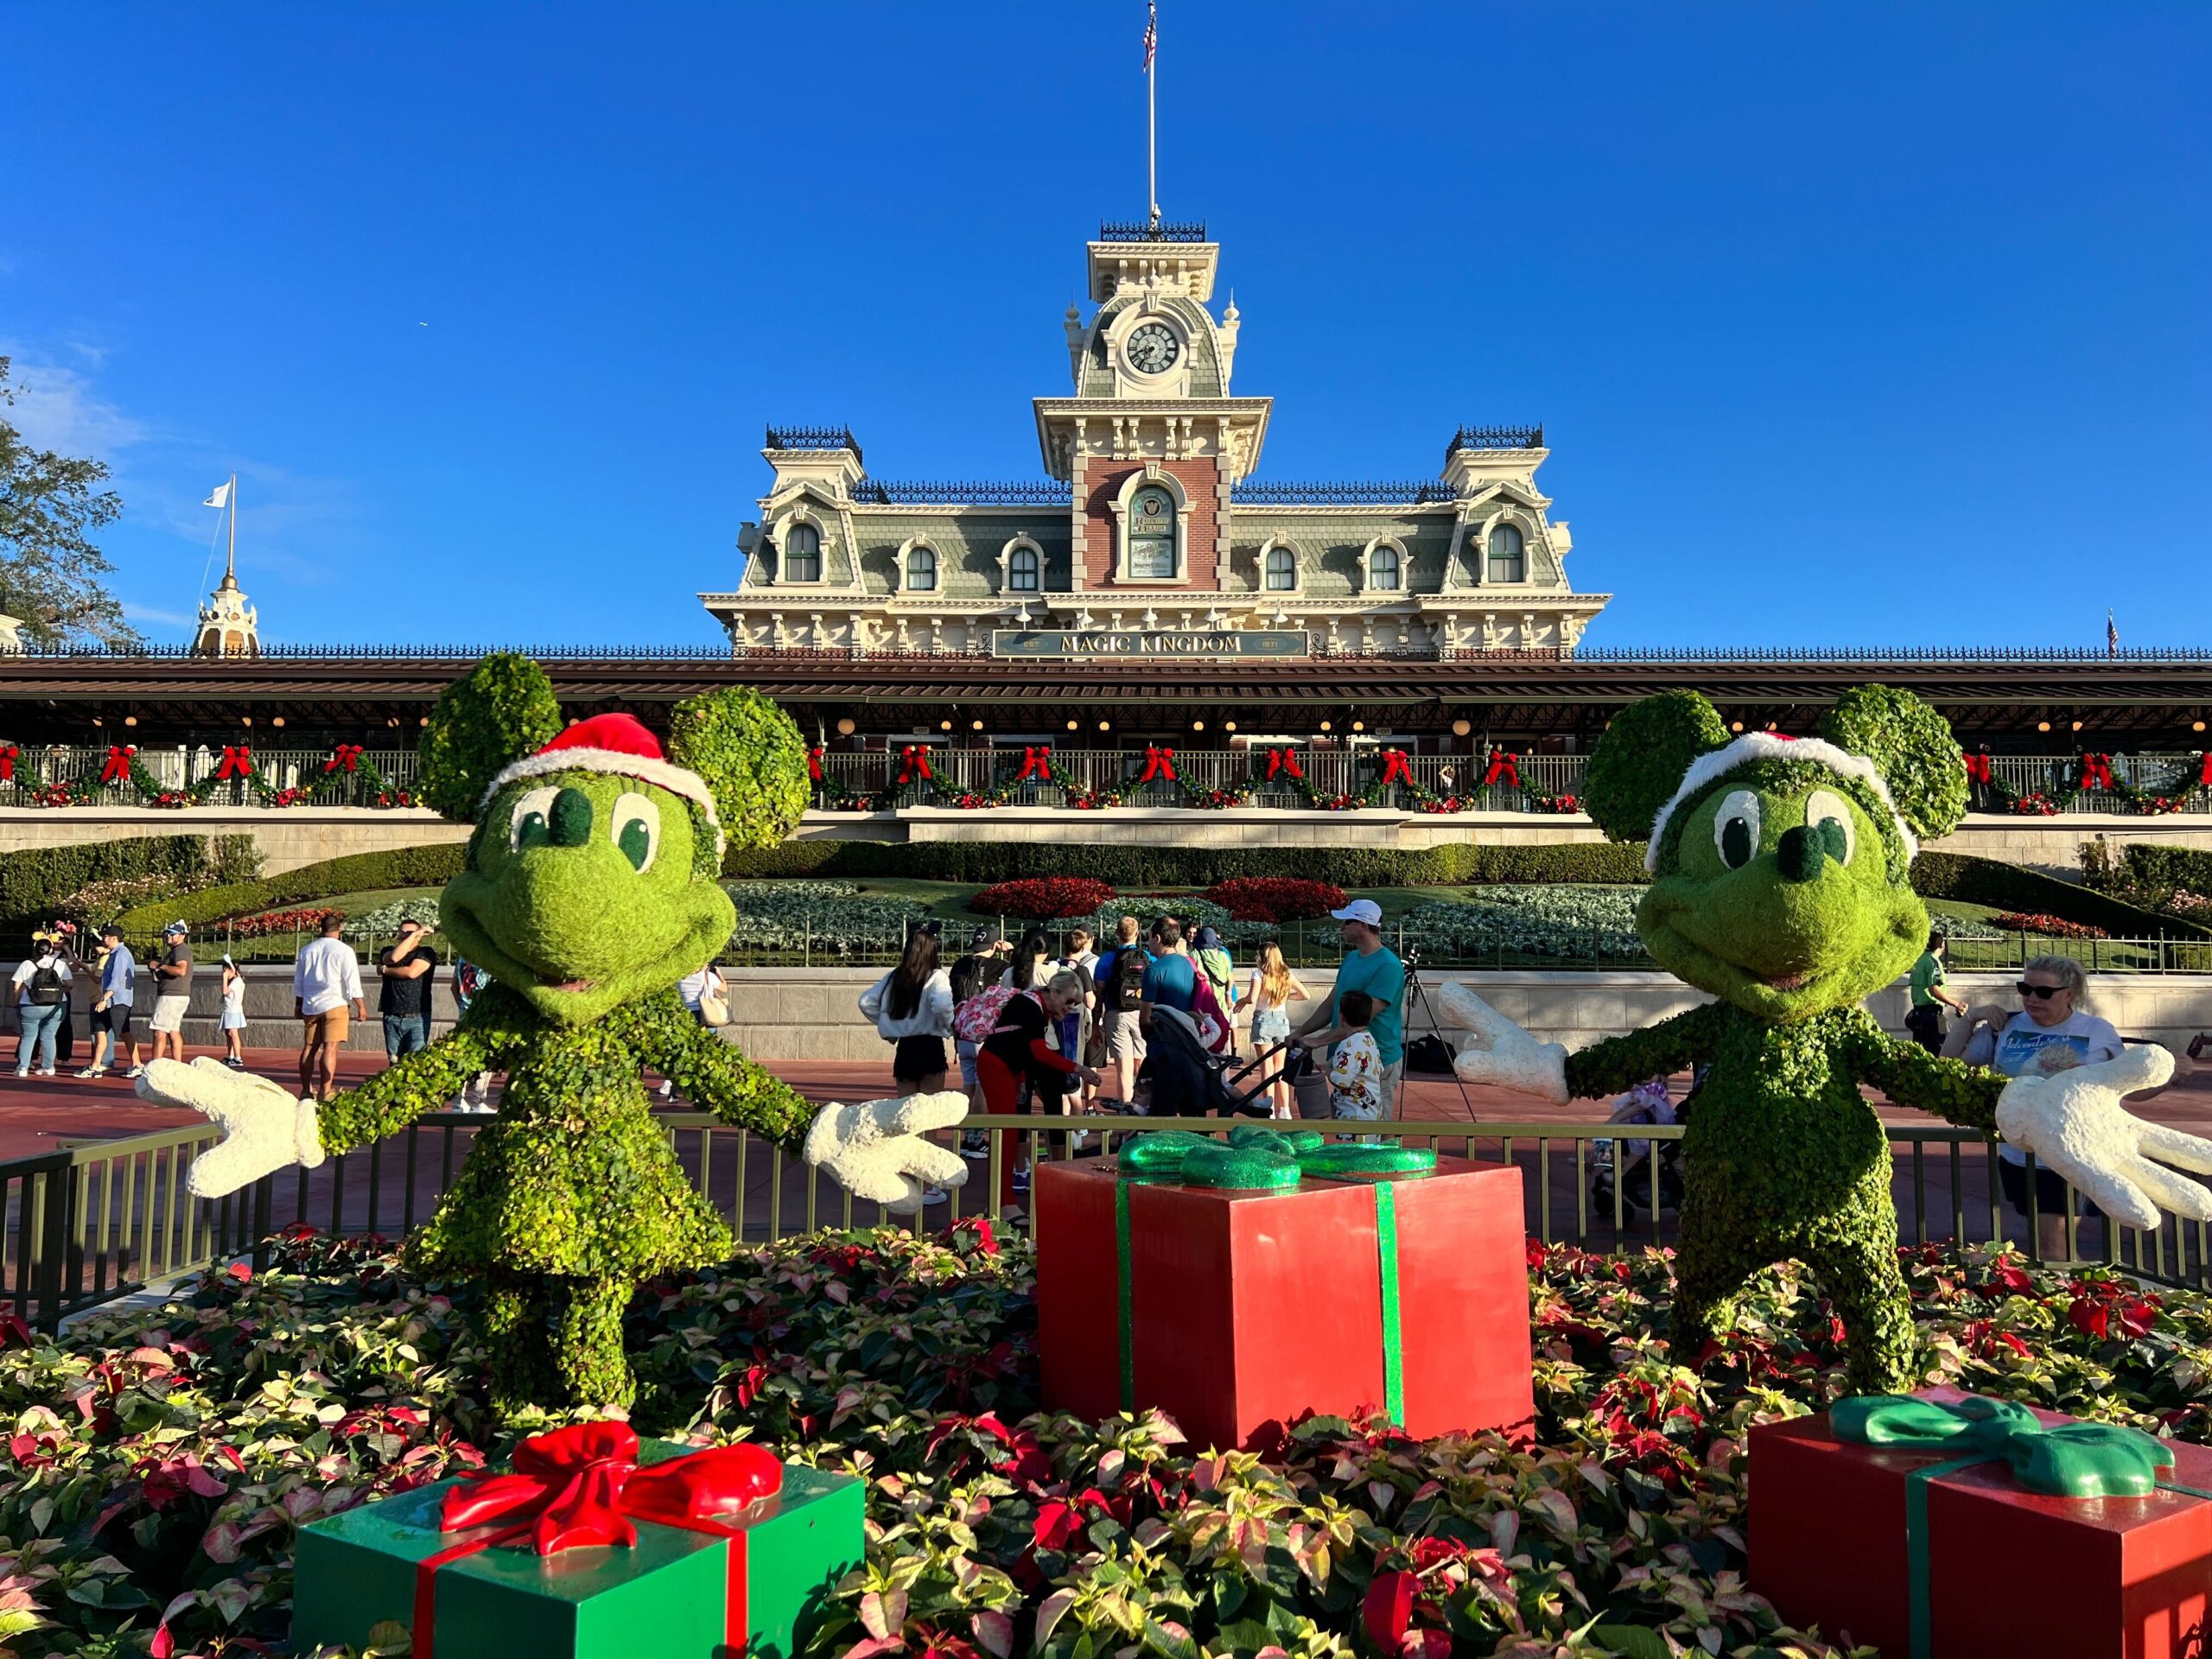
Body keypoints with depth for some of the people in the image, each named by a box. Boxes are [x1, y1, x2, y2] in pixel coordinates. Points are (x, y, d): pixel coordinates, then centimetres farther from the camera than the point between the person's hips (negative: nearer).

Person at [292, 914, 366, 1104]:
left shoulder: (306, 950, 12)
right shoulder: (344, 950, -6)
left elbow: (298, 981, 18)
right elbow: (352, 981, -9)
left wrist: (298, 1004, 27)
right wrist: (360, 1005, -4)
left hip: (310, 1006, 6)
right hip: (334, 1004, -6)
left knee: (309, 1048, 12)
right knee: (330, 1048, -9)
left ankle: (306, 1090, 16)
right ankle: (325, 1092, -15)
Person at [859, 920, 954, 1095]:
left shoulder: (893, 977, 7)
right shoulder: (936, 977, -10)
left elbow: (866, 1002, 7)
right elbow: (942, 1005, -26)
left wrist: (885, 1024, 14)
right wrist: (949, 1027, -8)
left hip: (903, 1048, 4)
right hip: (930, 1048, -4)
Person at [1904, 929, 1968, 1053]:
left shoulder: (1921, 960, 13)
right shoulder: (1933, 961, -13)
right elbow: (1934, 990, -23)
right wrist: (1956, 1004, -15)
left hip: (1918, 1011, 9)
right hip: (1930, 1013, -9)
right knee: (1935, 1051, -6)